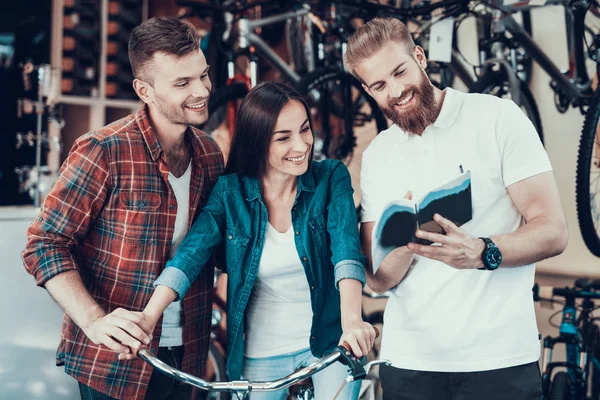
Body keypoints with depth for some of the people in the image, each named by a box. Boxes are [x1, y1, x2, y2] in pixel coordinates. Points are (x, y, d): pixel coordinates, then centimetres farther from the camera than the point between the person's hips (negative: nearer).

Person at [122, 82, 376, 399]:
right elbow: (189, 256, -18)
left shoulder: (331, 178, -11)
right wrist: (147, 319, -33)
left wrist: (352, 321, -42)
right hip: (262, 354, 1)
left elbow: (346, 250, -24)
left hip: (330, 342, -1)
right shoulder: (230, 192, -9)